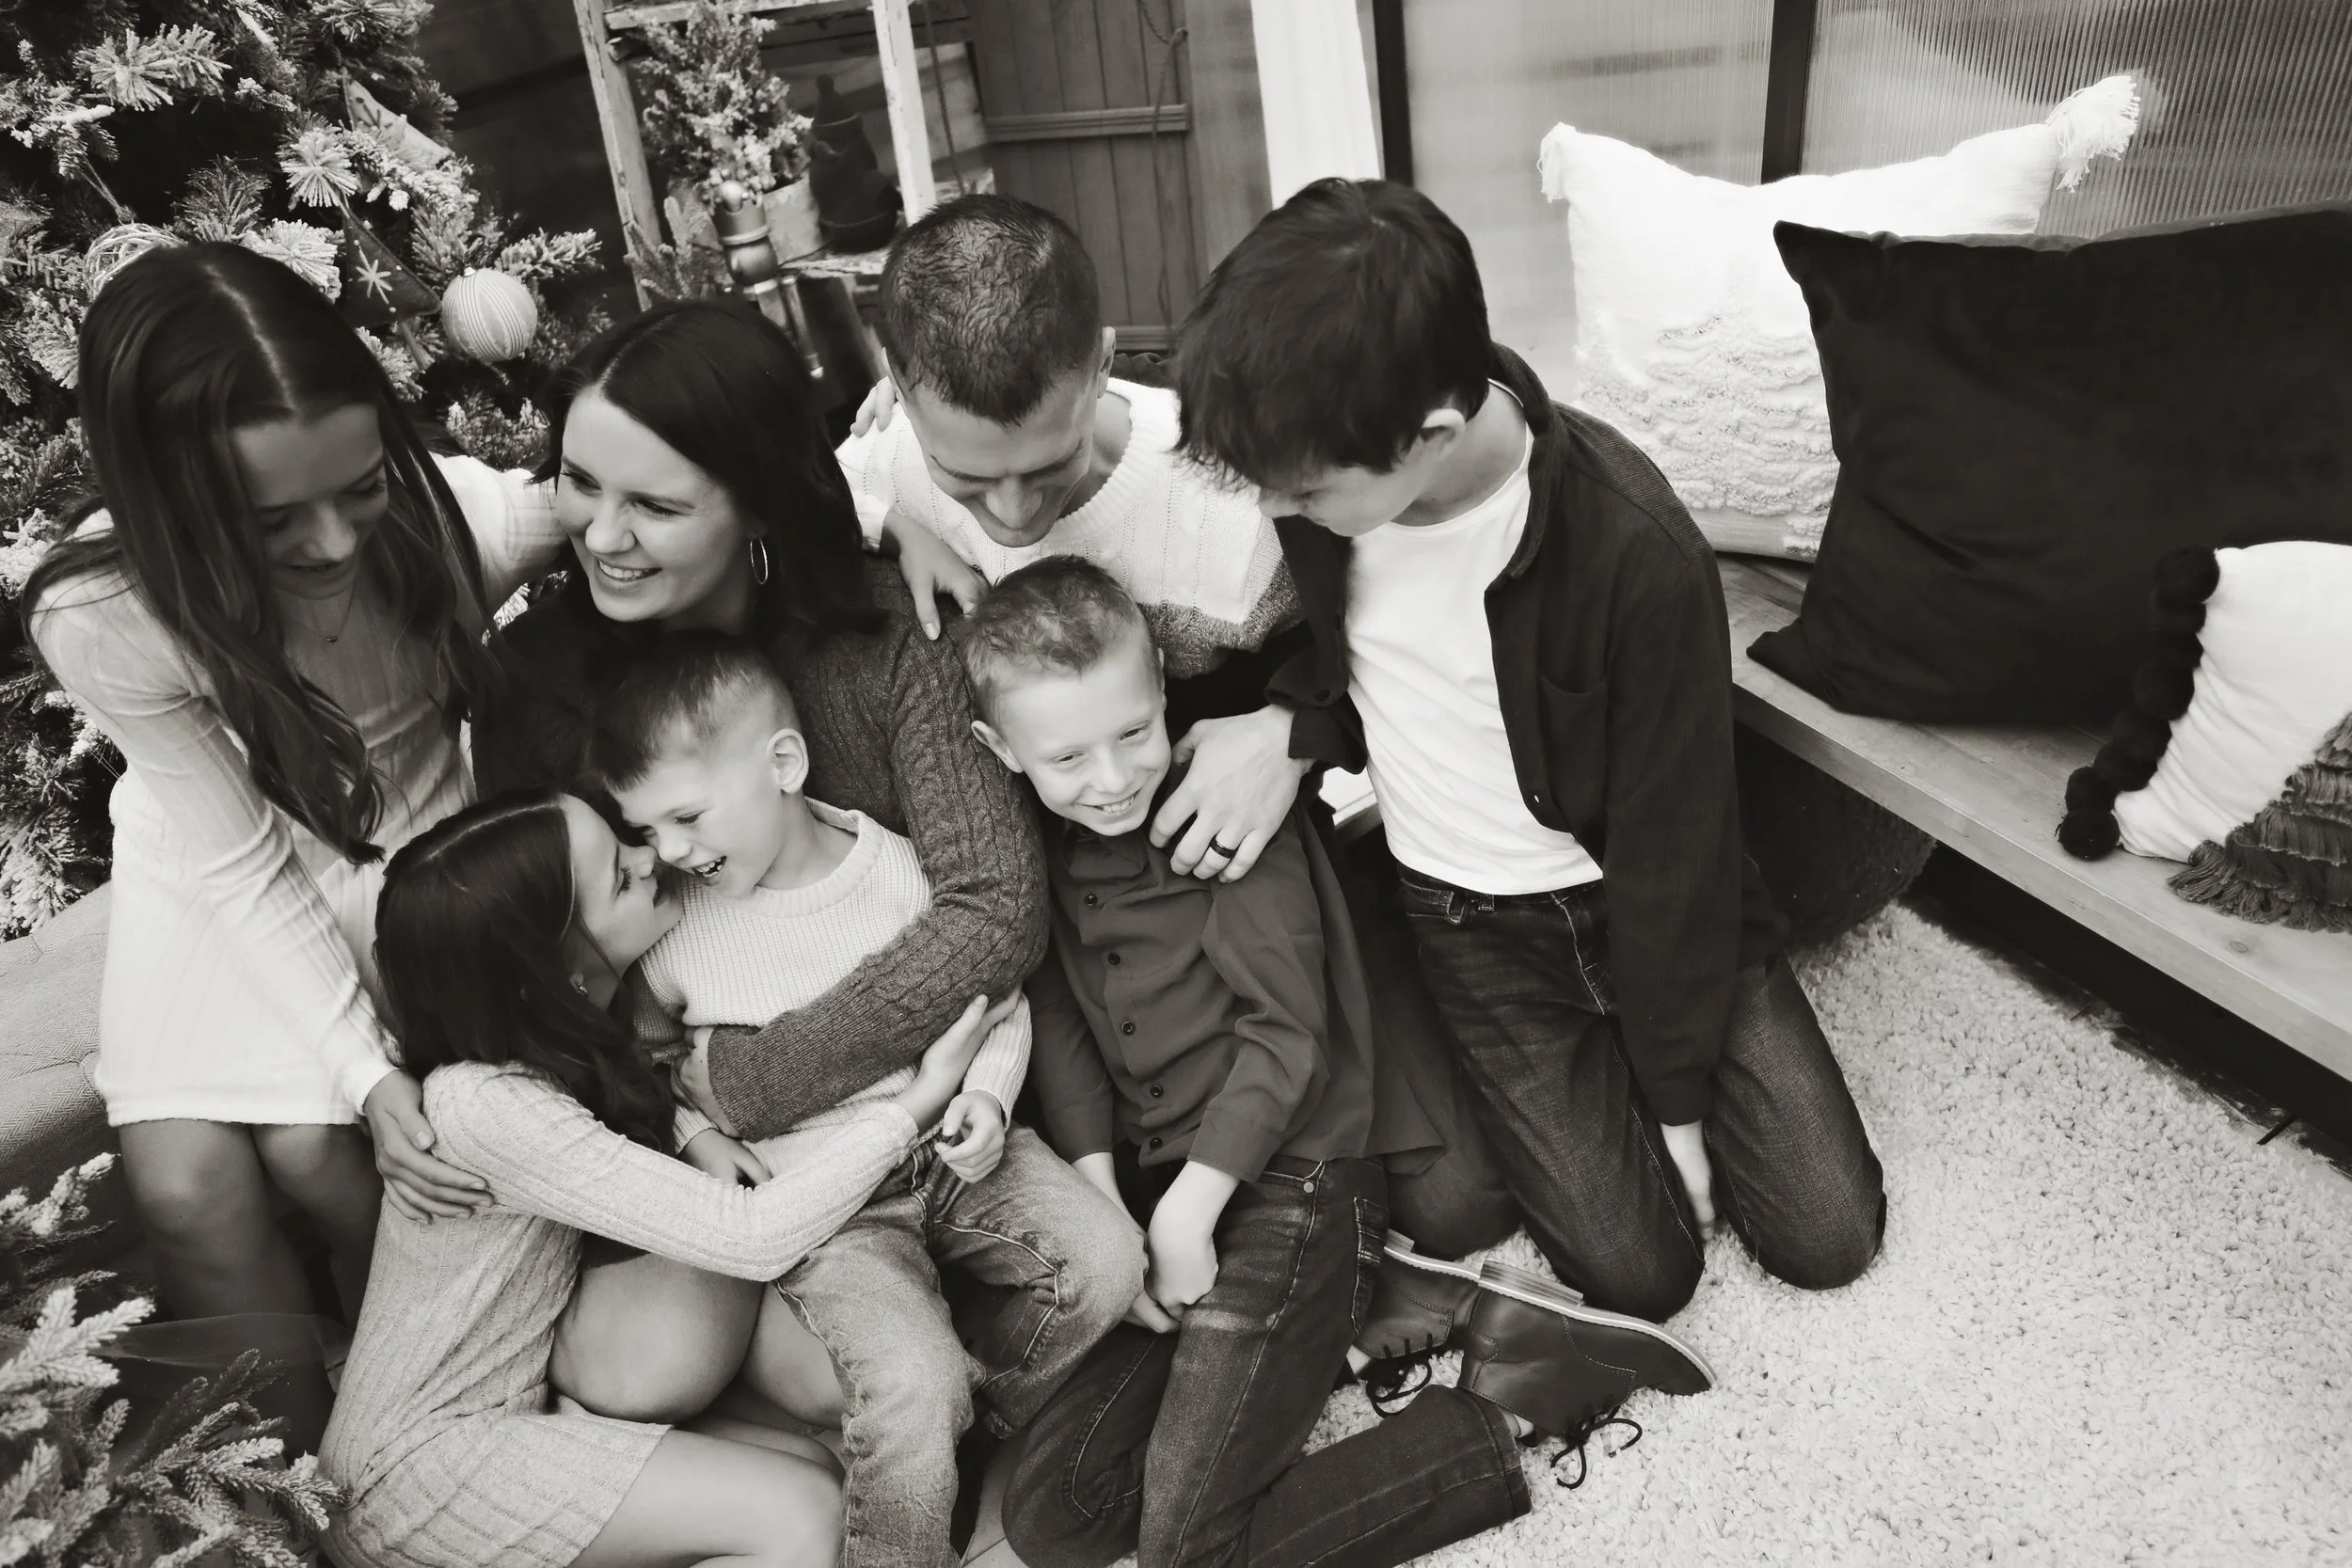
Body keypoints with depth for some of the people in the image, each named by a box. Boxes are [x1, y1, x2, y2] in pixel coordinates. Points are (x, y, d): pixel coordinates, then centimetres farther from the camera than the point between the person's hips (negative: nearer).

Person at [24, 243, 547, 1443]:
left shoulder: (452, 516, -31)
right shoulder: (100, 622, -29)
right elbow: (242, 864, -20)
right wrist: (364, 1070, -26)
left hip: (414, 840, 0)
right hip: (221, 861, 1)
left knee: (311, 1148, -15)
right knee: (185, 1184, -14)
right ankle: (322, 1453, 13)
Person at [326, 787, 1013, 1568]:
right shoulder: (483, 1104, -28)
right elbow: (753, 1239, -31)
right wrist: (918, 1101, -23)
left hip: (525, 1403, 8)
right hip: (427, 1465, -8)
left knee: (811, 1465, -5)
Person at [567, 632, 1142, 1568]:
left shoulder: (903, 868, -9)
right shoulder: (671, 929, -7)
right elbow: (642, 1047, 12)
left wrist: (986, 1095, -15)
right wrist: (694, 1130, -4)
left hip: (946, 1150, 2)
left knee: (1105, 1257, -13)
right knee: (913, 1381, -24)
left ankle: (991, 1425, 14)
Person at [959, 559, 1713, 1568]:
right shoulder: (1037, 846, 6)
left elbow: (1286, 1029, -11)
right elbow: (1057, 1020, 3)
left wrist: (1187, 1214, -14)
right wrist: (1101, 1201, -9)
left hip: (1286, 1183, -6)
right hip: (1148, 1187, 7)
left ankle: (1498, 1408, -1)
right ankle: (1332, 1322, 1)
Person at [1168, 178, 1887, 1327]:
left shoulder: (1637, 554, -29)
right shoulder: (1321, 469, -17)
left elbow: (1671, 847, -18)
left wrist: (1677, 1103, -9)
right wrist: (1292, 729, -14)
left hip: (1647, 901, -1)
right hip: (1472, 925, 2)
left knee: (1831, 1233, 1)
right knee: (1638, 1265, -7)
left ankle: (1627, 1073, 24)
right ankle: (1582, 1084, 22)